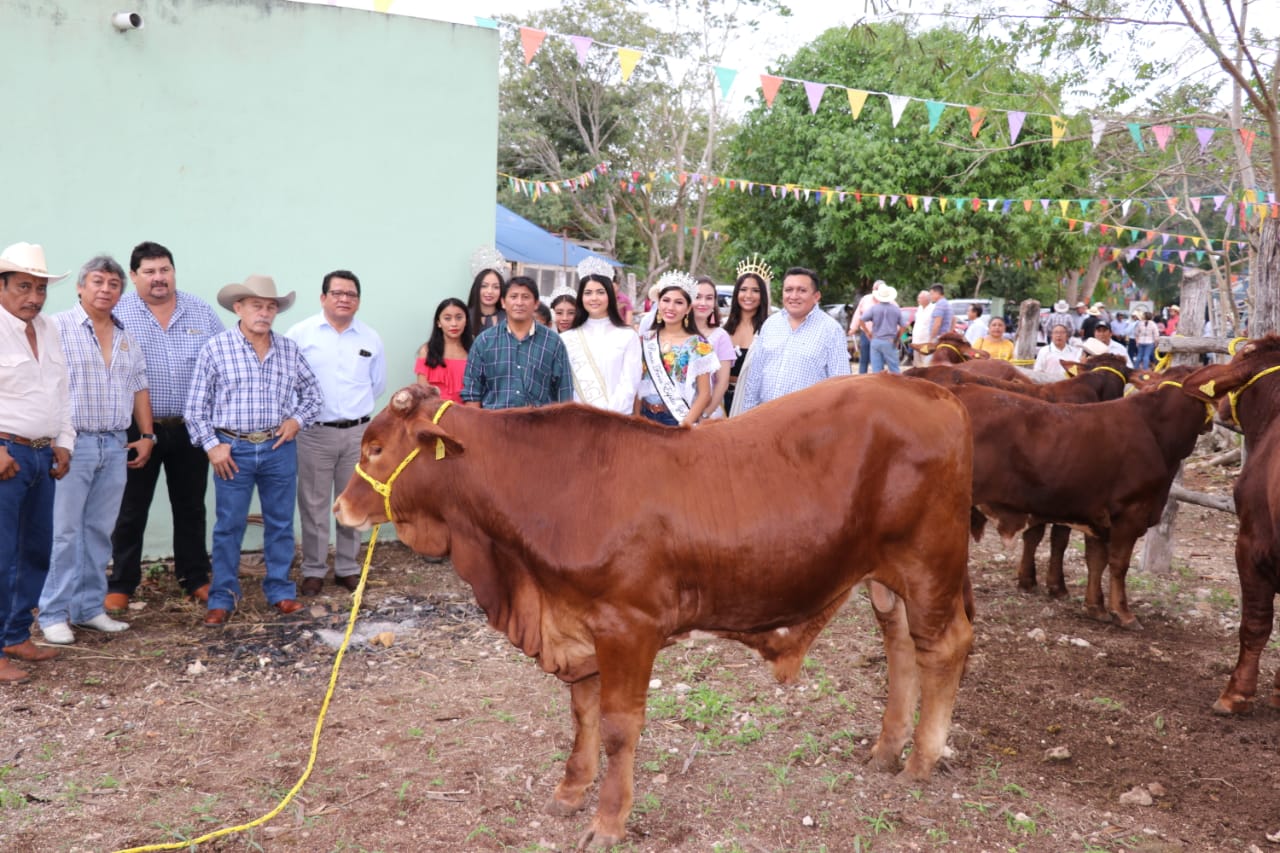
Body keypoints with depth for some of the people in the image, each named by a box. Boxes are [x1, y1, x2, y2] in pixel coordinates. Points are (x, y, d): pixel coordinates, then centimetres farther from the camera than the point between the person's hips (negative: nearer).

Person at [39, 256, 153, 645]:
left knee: (99, 531, 9)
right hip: (73, 443, -5)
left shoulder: (127, 338, 15)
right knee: (65, 532, -2)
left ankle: (90, 607, 17)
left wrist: (147, 435, 12)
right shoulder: (58, 328, -4)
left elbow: (139, 388, 19)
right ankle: (54, 614, 6)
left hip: (116, 446, 5)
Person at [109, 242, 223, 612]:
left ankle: (196, 579, 23)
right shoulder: (117, 313, -3)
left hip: (191, 429, 2)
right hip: (139, 429, -2)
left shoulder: (201, 311, 5)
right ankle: (120, 585, 18)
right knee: (131, 510, 7)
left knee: (191, 508, 12)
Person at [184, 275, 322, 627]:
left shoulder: (289, 348, 5)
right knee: (228, 526, 3)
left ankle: (280, 591, 23)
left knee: (280, 523, 10)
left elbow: (312, 393, 15)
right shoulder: (216, 348, -4)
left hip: (280, 449, 3)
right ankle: (222, 598, 14)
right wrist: (212, 445, -7)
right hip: (233, 449, -3)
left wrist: (298, 420, -1)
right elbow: (196, 405, -1)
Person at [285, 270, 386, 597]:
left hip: (358, 432, 3)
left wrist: (356, 408, 9)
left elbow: (378, 385, 14)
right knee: (314, 506, 3)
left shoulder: (371, 338, 6)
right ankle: (313, 570, 14)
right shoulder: (300, 333, -3)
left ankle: (348, 568, 21)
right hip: (315, 432, -2)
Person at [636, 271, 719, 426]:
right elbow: (637, 385, 8)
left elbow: (705, 393, -6)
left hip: (680, 420, -3)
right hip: (647, 418, 3)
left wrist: (686, 424, -16)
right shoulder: (645, 340, 4)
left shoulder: (698, 344, -5)